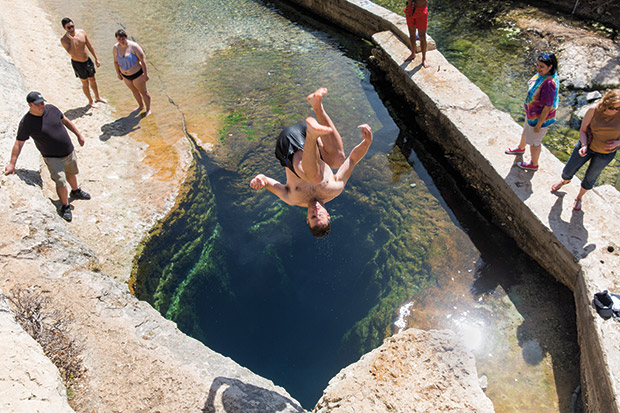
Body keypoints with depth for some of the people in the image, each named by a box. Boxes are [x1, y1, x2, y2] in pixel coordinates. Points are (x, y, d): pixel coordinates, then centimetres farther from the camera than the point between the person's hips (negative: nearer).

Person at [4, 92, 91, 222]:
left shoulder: (51, 109, -6)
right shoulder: (26, 122, -18)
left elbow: (65, 121, 11)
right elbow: (19, 143, -13)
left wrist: (78, 135, 15)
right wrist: (12, 164, -12)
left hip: (69, 152, 5)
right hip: (52, 158, -5)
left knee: (71, 173, 26)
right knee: (61, 182, -11)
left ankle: (76, 191, 53)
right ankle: (65, 207, 9)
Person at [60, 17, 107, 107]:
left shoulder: (82, 32, -8)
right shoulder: (64, 40, -21)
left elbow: (89, 46, 3)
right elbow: (72, 53, -33)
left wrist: (96, 59, 6)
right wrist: (72, 39, -36)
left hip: (88, 60, 4)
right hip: (78, 64, -4)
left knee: (92, 80, 21)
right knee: (85, 83, 10)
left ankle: (97, 97, 43)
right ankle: (90, 101, 29)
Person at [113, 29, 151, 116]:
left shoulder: (133, 46, -21)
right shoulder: (116, 48, -6)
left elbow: (143, 59, -18)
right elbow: (116, 61, 6)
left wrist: (145, 74, -18)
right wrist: (118, 74, 11)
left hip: (137, 74, -5)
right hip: (126, 76, 5)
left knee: (143, 92, 9)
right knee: (134, 91, 23)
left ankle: (148, 108, 29)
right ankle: (141, 106, 45)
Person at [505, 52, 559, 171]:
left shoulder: (549, 83, -37)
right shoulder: (543, 73, -11)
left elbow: (547, 107, -29)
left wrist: (539, 124, -21)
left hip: (540, 116, -9)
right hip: (532, 111, 9)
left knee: (534, 141, 14)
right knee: (526, 131, 33)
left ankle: (534, 164, 39)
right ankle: (521, 148, 64)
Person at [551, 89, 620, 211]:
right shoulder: (594, 110, -23)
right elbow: (582, 130, -12)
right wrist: (584, 145, -26)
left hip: (606, 153, 0)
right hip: (588, 145, 0)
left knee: (590, 177, 18)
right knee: (568, 171, 13)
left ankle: (579, 197, 45)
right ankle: (565, 181, 50)